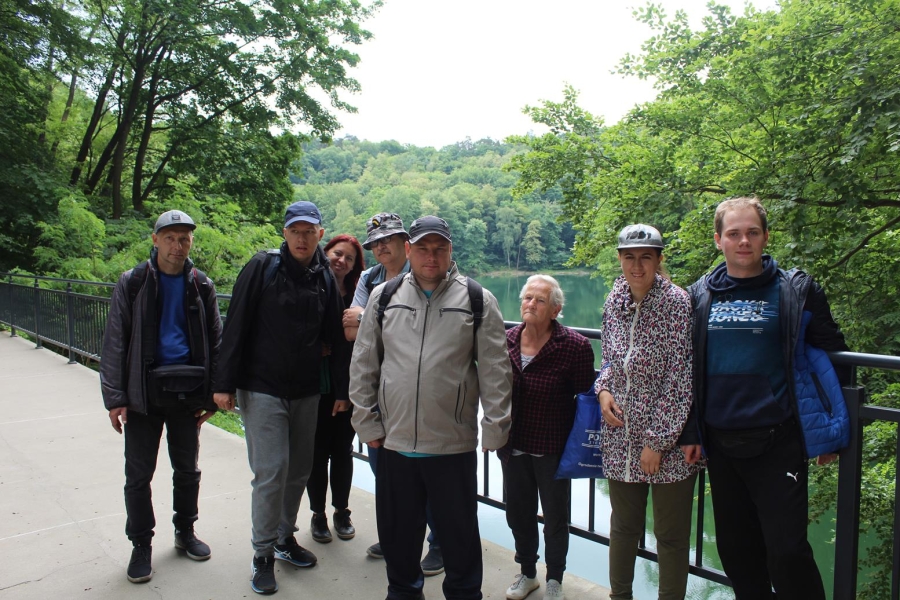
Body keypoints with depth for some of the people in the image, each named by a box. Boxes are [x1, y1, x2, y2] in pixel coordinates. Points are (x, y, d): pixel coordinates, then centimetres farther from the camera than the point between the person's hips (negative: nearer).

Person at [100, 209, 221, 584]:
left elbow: (215, 342, 6)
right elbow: (114, 343, -3)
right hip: (144, 393, -2)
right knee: (139, 474, 6)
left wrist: (212, 394, 1)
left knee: (187, 469, 14)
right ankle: (141, 545, 23)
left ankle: (185, 531, 33)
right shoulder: (132, 283, -2)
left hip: (188, 392, 2)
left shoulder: (201, 286, 4)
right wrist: (114, 397, -9)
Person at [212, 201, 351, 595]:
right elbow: (236, 326, -8)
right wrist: (225, 383, -11)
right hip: (262, 389, -4)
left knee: (299, 470, 13)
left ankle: (285, 537, 32)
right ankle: (263, 554, 12)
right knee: (271, 471, -5)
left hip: (306, 392, 4)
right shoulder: (262, 267, -7)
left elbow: (336, 337, 7)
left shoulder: (325, 278, 3)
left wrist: (341, 390, 8)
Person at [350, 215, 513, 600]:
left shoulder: (477, 300, -2)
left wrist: (494, 431, -3)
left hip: (454, 443, -2)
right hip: (394, 441, 3)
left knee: (459, 533, 12)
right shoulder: (384, 296, 4)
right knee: (398, 531, 18)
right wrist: (367, 423, 4)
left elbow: (495, 371, -1)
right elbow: (363, 365, 7)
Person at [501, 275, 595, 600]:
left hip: (552, 450, -3)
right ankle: (527, 573, 42)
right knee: (518, 513, 18)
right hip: (514, 448, 4)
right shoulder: (506, 341, -5)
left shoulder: (575, 346, -17)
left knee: (555, 518, 14)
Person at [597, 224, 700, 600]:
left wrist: (658, 441, -16)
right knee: (623, 525, 19)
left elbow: (680, 378, -16)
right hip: (621, 438, 5)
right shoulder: (614, 301, 4)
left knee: (671, 534, 10)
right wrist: (603, 389, -3)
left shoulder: (677, 303, -13)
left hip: (668, 442, -5)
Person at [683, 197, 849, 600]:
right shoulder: (699, 295, 5)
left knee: (787, 551, -3)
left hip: (777, 441, -3)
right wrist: (690, 433, 10)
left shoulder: (796, 290, -2)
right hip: (720, 444, 4)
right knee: (735, 549, 14)